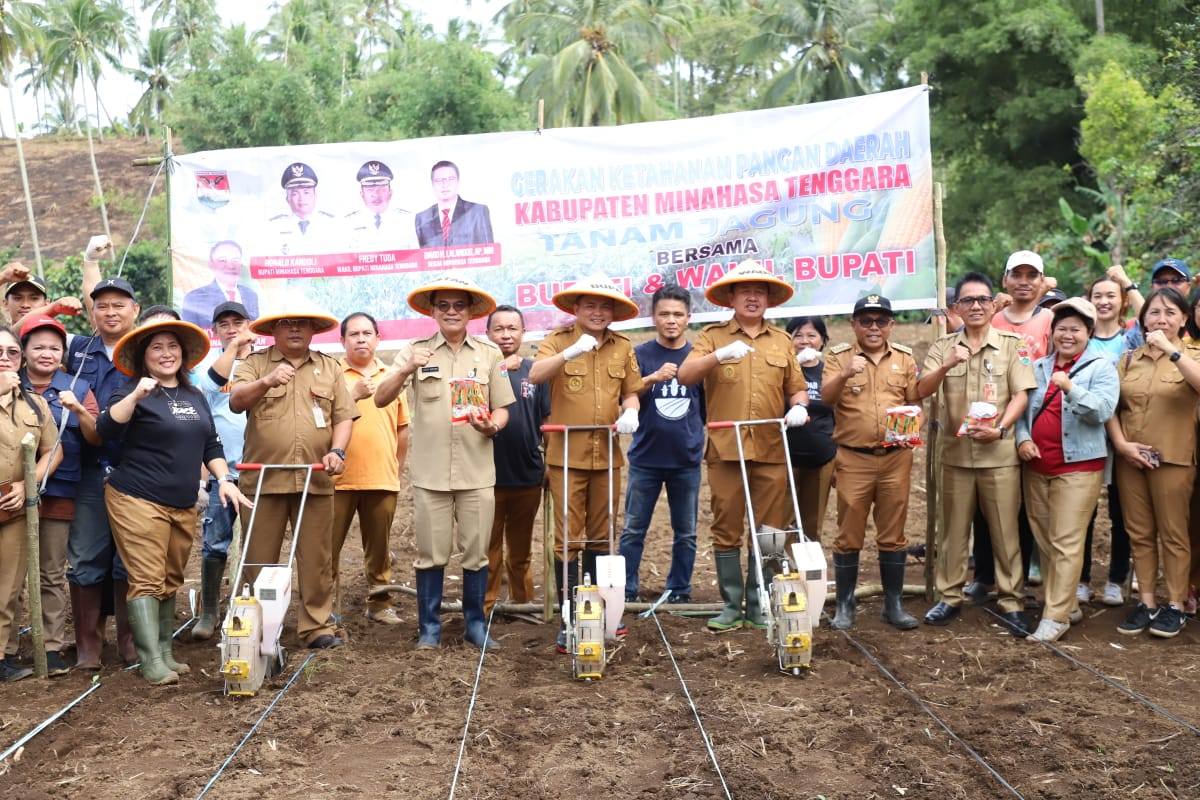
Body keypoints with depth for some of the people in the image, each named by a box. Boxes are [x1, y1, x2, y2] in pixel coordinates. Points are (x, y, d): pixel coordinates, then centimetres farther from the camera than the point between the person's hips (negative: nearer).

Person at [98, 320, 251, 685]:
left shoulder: (194, 396, 14)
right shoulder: (134, 392, -5)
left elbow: (211, 445, 20)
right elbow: (106, 429, -21)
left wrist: (224, 480, 8)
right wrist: (135, 395, -33)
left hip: (183, 505, 7)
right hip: (138, 501, -6)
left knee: (171, 581, 12)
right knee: (147, 581, -8)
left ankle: (165, 653, 21)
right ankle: (151, 662, -6)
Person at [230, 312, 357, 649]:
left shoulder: (330, 367, 13)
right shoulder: (255, 363, 6)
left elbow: (343, 416, 10)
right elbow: (236, 402, -10)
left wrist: (337, 450, -8)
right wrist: (266, 381, -28)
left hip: (316, 480, 2)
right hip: (264, 479, -2)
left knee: (316, 558, 4)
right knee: (258, 559, 3)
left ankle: (317, 625, 13)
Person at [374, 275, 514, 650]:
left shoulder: (489, 353, 6)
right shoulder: (416, 351, 3)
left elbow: (502, 408, 9)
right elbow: (381, 399, -4)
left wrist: (492, 426, -14)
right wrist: (406, 371, -21)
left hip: (477, 471, 1)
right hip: (430, 472, -1)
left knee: (476, 553, 7)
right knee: (431, 555, 5)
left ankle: (475, 623, 22)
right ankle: (429, 627, 19)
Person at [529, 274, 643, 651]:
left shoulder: (623, 346, 7)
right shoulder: (558, 340, -2)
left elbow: (630, 392, 12)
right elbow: (535, 375, -19)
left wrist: (631, 412, -11)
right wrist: (571, 353, -34)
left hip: (606, 455, 3)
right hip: (566, 455, -3)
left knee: (600, 536, 13)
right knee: (568, 538, -2)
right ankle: (569, 620, 4)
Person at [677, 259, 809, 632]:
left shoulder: (782, 341, 15)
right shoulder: (713, 336, 6)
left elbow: (796, 388, 17)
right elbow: (685, 376, -8)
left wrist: (799, 407, -6)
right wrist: (720, 355, -24)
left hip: (771, 451, 2)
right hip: (725, 451, -2)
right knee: (726, 531, 2)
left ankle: (758, 607, 13)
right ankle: (731, 607, 11)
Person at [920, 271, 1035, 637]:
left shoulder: (1012, 345, 2)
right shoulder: (944, 346, 7)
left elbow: (1021, 395, -3)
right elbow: (922, 390, -3)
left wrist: (1000, 429, -17)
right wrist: (947, 366, -20)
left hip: (999, 454, -2)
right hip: (955, 452, 2)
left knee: (1005, 532, 2)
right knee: (953, 530, 10)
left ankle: (1011, 602, 12)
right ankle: (950, 597, 21)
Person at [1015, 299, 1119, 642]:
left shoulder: (1101, 368, -1)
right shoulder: (1038, 367, 14)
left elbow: (1102, 410, -15)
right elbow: (1021, 408, 13)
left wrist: (1071, 388, -28)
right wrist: (1022, 438, -5)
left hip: (1078, 466, -6)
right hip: (1036, 466, 6)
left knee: (1066, 543, -7)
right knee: (1044, 541, 10)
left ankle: (1055, 617, -4)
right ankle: (1068, 604, 24)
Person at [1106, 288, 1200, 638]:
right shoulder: (1129, 359, 9)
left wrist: (1172, 351, -28)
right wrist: (1121, 443, -8)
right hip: (1129, 458, 4)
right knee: (1139, 533, 9)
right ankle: (1147, 602, 17)